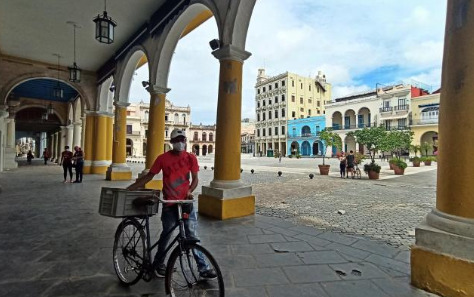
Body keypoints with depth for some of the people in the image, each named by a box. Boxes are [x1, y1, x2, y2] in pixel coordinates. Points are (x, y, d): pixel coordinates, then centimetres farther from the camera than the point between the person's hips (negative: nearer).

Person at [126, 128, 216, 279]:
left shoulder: (190, 158, 0)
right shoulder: (163, 158, -2)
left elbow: (195, 178, 3)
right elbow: (149, 176, 4)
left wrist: (190, 191, -14)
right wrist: (130, 187, 1)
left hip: (186, 202, 1)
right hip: (169, 204, 0)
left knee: (192, 234, 2)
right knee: (166, 234, 12)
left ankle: (203, 268, 12)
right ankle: (159, 263, 36)